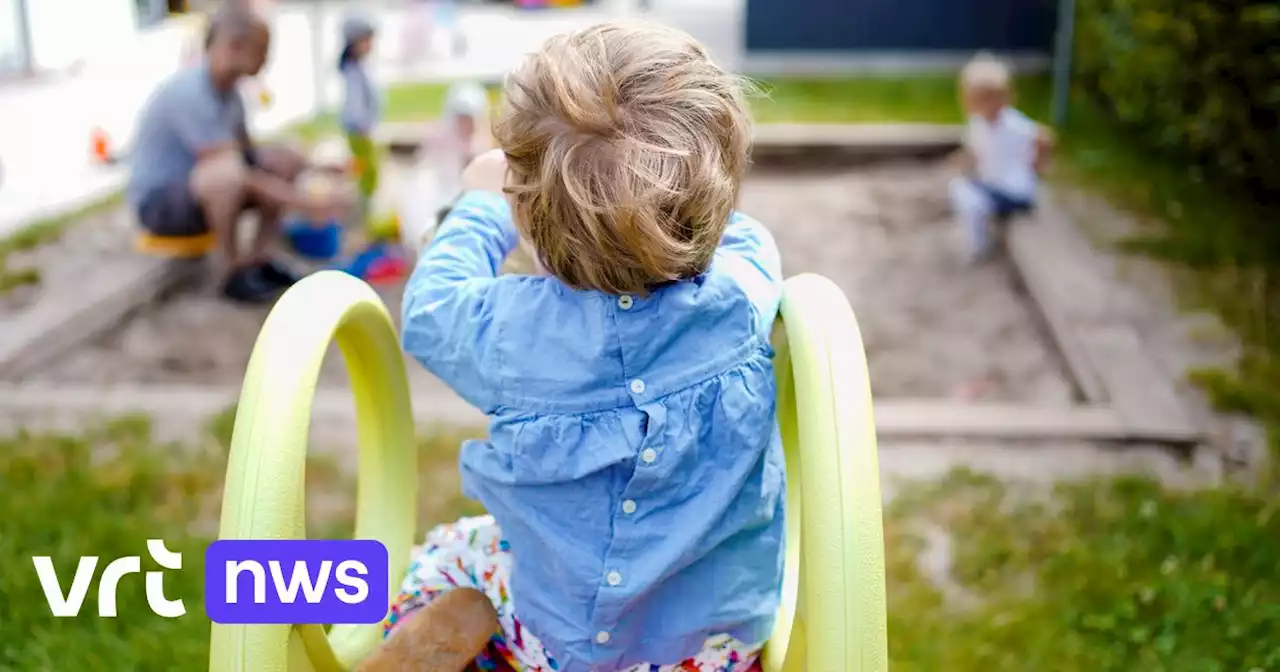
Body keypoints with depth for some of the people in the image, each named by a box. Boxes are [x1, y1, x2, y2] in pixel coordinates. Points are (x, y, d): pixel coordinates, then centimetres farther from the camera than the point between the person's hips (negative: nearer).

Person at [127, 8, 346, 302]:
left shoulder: (227, 87, 1)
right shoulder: (190, 92, -27)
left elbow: (247, 151, 11)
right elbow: (236, 171, -31)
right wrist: (309, 202, -30)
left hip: (202, 189, 9)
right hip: (159, 201, -9)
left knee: (288, 162, 0)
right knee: (228, 174, -38)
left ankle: (258, 258, 0)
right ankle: (236, 272, -17)